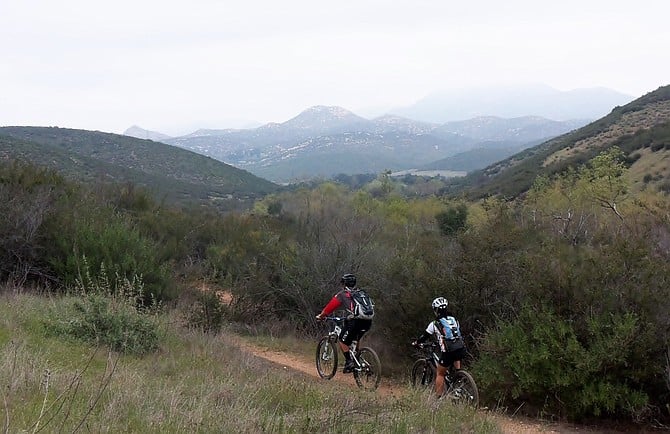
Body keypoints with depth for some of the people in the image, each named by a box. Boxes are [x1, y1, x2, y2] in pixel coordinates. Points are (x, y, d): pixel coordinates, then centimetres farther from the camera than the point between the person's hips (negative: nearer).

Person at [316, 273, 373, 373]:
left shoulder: (342, 294, 10)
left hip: (355, 321, -6)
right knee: (355, 340, 27)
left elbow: (331, 306, 14)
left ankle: (349, 362, -1)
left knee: (343, 341, 8)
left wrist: (321, 316, 28)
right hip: (367, 321, 6)